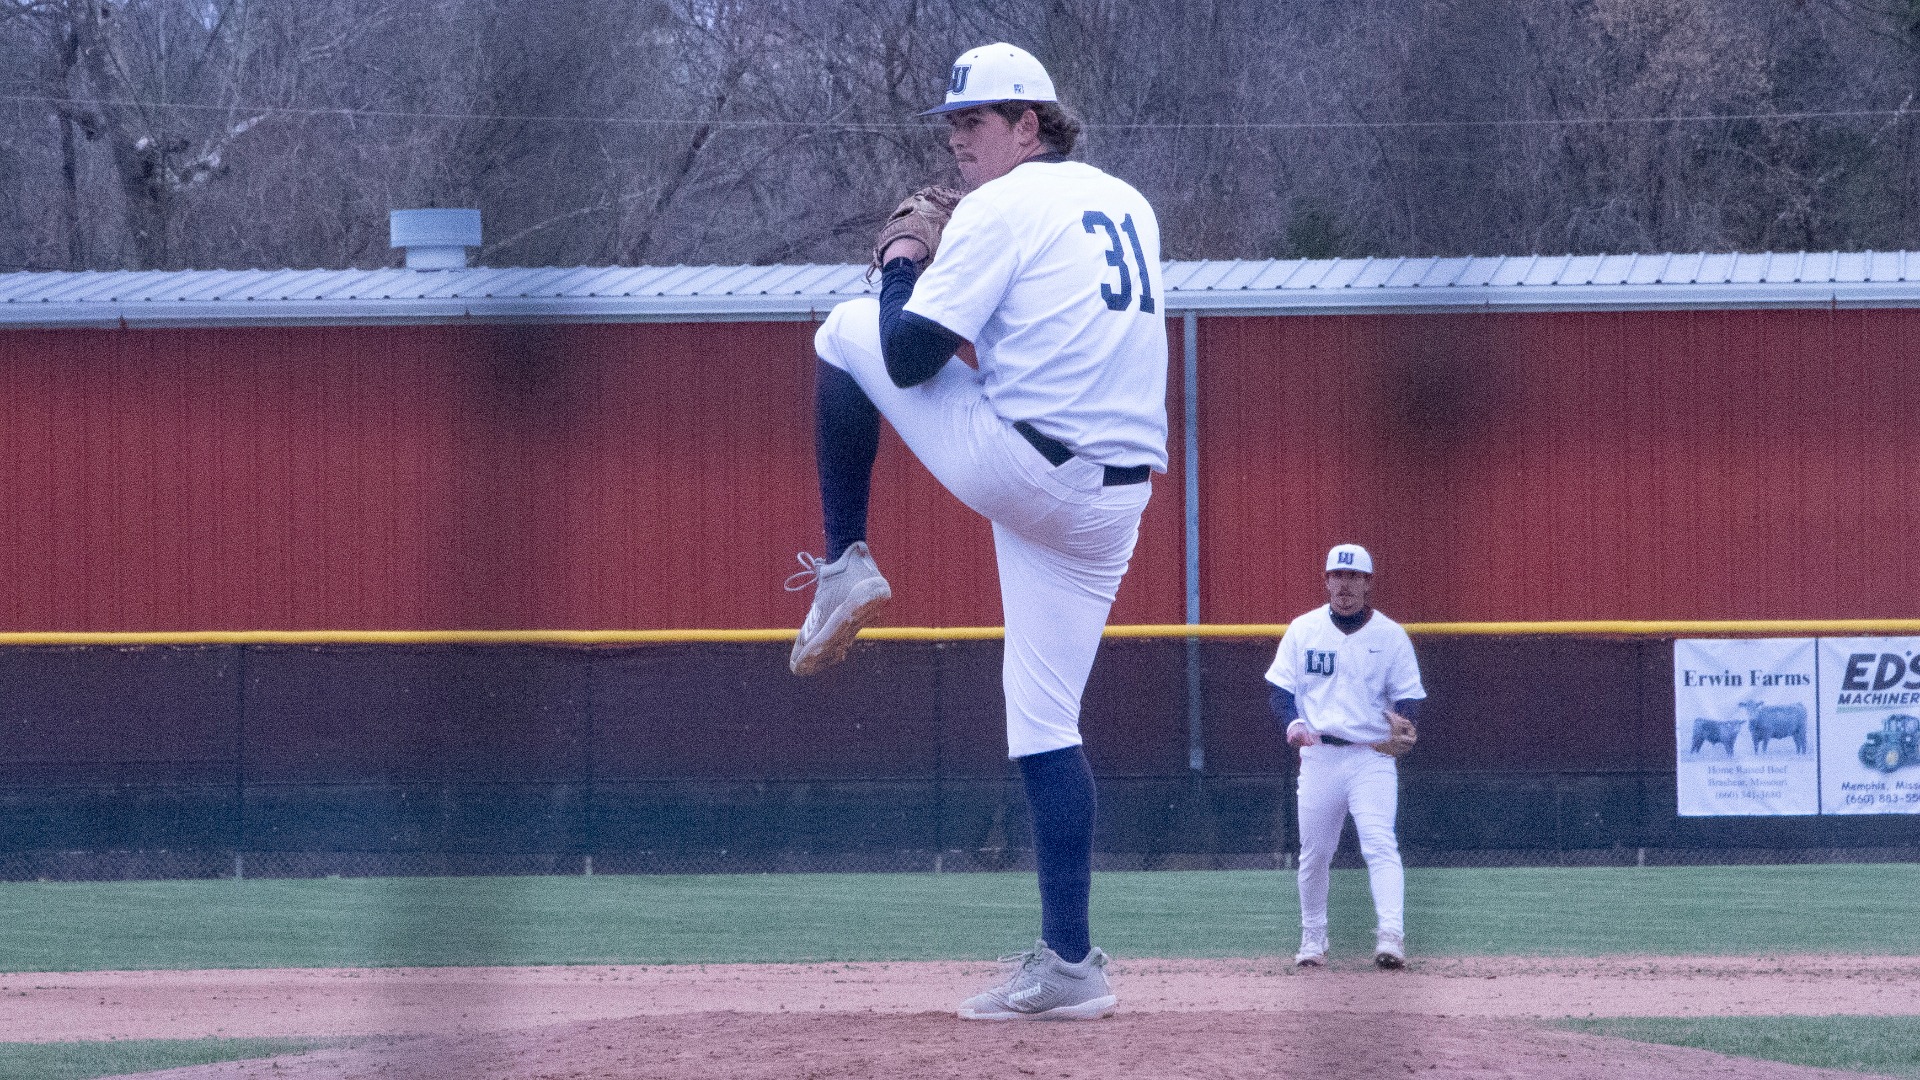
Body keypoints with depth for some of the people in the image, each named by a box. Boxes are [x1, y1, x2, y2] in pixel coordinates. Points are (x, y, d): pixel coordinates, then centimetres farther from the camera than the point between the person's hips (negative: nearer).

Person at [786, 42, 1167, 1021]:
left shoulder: (1000, 209, -7)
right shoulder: (1127, 206, 17)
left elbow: (911, 356, -11)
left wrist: (902, 268, 8)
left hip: (1019, 465, -7)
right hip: (1115, 494, 7)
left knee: (846, 329, 13)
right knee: (1044, 724, 8)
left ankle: (846, 564, 14)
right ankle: (1067, 965, 0)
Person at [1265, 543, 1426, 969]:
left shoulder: (1391, 636, 3)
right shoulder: (1303, 630, 6)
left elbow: (1408, 694, 4)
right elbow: (1279, 686, 6)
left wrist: (1404, 725, -19)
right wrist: (1293, 722, -14)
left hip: (1373, 756, -2)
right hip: (1319, 754, 2)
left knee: (1380, 845, -17)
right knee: (1314, 851, 6)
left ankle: (1390, 936, -26)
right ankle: (1313, 938, 21)